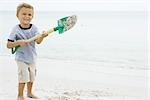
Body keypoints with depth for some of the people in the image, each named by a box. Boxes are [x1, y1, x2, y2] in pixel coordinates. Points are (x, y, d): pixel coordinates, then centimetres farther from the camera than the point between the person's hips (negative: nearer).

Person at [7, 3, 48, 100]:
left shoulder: (34, 28, -5)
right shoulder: (16, 29, -14)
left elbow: (38, 41, -18)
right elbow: (8, 45, -14)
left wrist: (42, 36, -39)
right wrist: (18, 42, -31)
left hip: (32, 57, 4)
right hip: (21, 58, -4)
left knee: (32, 76, 15)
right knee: (24, 76, -6)